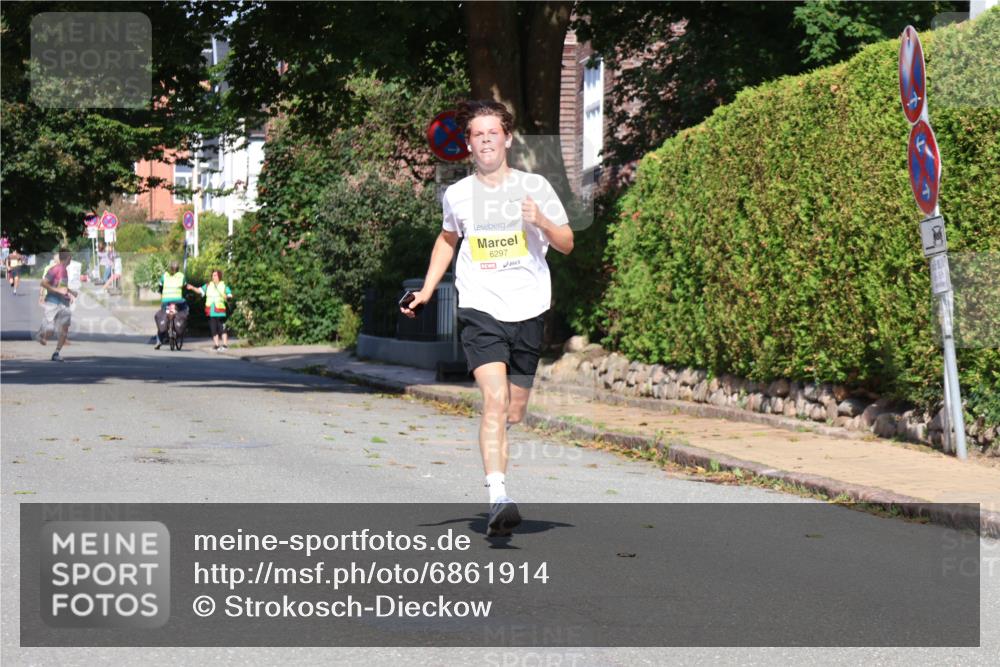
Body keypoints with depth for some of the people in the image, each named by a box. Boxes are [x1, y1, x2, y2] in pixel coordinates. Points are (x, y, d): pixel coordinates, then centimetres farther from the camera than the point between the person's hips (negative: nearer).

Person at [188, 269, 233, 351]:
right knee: (214, 329, 5)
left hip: (220, 311, -3)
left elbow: (230, 295, 7)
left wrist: (227, 298, -14)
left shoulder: (224, 286, 6)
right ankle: (216, 345, 11)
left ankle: (225, 345, -5)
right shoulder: (208, 286, 13)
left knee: (222, 328, -8)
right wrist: (192, 288, -11)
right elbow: (200, 290, 5)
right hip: (211, 312, 3)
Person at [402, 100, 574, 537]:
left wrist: (542, 222, -12)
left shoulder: (534, 187, 3)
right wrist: (427, 290, 20)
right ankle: (498, 499, -27)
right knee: (495, 400, -20)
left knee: (514, 413, 8)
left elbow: (567, 243, 8)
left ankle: (497, 472, 32)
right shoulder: (457, 195, 7)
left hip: (528, 309, 1)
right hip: (479, 309, -1)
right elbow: (448, 239, 27)